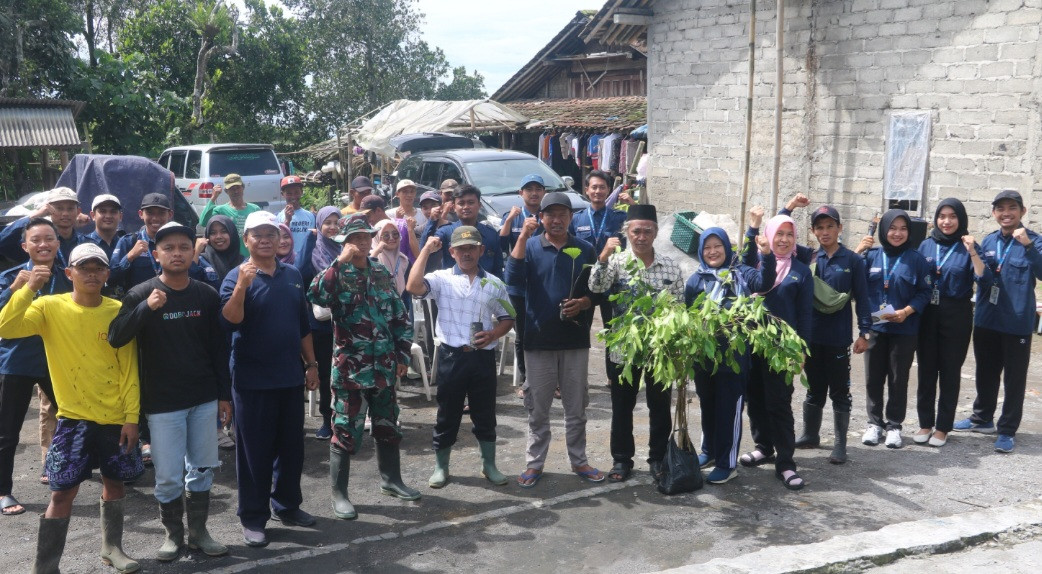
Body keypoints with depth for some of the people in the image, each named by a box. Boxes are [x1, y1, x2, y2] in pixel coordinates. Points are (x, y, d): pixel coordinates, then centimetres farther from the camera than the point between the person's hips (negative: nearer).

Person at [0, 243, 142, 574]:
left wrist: (132, 416, -4)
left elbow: (129, 368, -1)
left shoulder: (119, 311, -3)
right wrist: (30, 289, -28)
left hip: (115, 417, 2)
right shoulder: (51, 307, -6)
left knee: (114, 481, 15)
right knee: (64, 491, -2)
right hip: (74, 417, -2)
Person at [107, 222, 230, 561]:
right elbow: (115, 339, -17)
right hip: (162, 402, -2)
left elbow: (219, 349, 7)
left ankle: (198, 531, 25)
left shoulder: (207, 295, 1)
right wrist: (146, 308, -30)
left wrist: (225, 394, 7)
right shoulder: (141, 294, -7)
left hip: (204, 399, 3)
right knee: (168, 476, 3)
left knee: (202, 470, 10)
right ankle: (173, 533, 22)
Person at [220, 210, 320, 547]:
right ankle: (253, 518, 13)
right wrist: (242, 286, -34)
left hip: (290, 376, 5)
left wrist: (312, 364, 13)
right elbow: (229, 321, -22)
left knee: (292, 446, 13)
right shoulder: (237, 277, -8)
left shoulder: (292, 276, 7)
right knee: (254, 450, 3)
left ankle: (286, 505, 29)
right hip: (253, 380, -5)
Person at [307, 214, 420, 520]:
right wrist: (340, 262, -24)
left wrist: (403, 354, 7)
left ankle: (391, 479, 33)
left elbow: (400, 316, 12)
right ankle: (339, 493, 12)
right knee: (346, 430, 0)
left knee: (388, 425, 16)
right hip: (350, 367, -5)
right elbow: (315, 296, -28)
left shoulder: (382, 274, 8)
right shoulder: (337, 274, -5)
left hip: (384, 367, 5)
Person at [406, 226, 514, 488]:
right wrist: (426, 250, -16)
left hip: (483, 357, 2)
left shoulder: (494, 284, 6)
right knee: (447, 413, 8)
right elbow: (414, 287, -21)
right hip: (452, 356, -2)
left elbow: (507, 318, 13)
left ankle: (489, 464, 27)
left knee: (485, 414, 12)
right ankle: (441, 467, 23)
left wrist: (493, 334, -8)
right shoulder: (442, 279, -2)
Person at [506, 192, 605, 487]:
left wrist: (583, 303, -12)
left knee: (576, 405, 11)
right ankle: (534, 463, 19)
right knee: (538, 406, 7)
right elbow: (513, 279, -18)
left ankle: (579, 460, 25)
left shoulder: (585, 250, 4)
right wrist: (523, 237, -23)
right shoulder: (530, 246, 0)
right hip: (539, 338, -1)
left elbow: (597, 290, 9)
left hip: (576, 339, 1)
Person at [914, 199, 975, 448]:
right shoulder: (926, 245, 5)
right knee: (926, 370, 7)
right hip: (927, 315, 2)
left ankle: (943, 427, 14)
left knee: (950, 372, 5)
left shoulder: (967, 248, -2)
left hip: (956, 317, -2)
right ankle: (925, 423, 18)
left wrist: (973, 252, -25)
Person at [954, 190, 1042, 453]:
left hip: (1017, 323, -4)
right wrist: (973, 254, -22)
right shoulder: (988, 241, 6)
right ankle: (982, 419, 33)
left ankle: (1007, 430, 13)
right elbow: (983, 277, -4)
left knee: (1014, 379, 3)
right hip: (986, 320, 4)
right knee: (986, 373, 17)